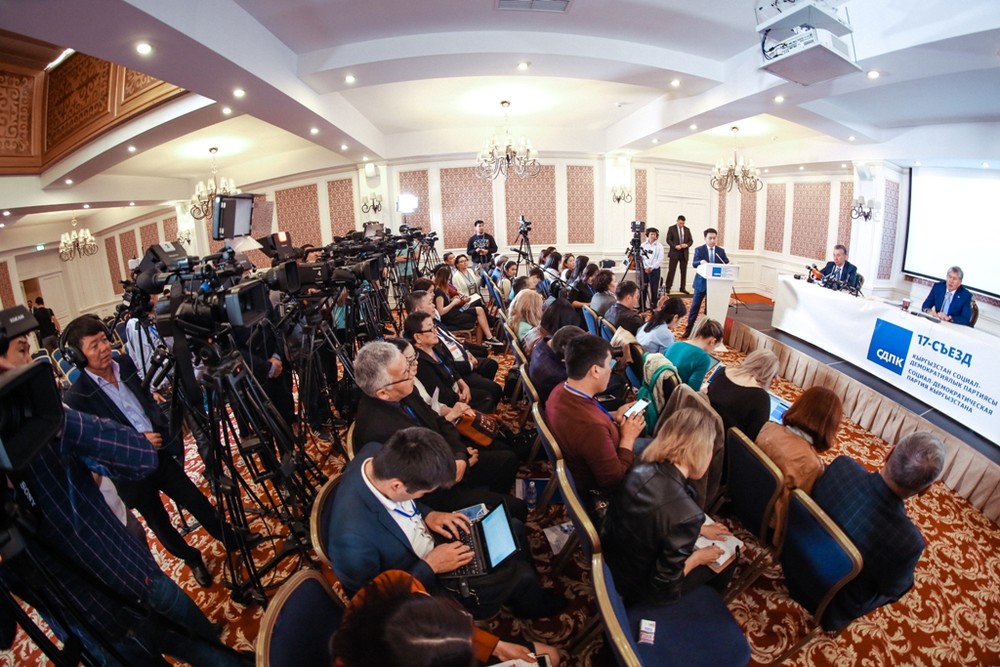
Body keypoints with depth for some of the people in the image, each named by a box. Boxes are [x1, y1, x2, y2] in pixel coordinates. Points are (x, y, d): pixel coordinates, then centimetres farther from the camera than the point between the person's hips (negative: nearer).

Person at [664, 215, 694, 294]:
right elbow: (668, 240, -5)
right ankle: (668, 287, 2)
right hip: (674, 252, -4)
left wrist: (687, 245, -10)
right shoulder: (671, 229, 0)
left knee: (684, 271, 5)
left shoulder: (687, 229, 11)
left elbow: (691, 240, 11)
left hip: (684, 253, 4)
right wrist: (675, 246, -18)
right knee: (671, 271, -3)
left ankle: (683, 288, 12)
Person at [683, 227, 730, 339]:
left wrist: (728, 263, -21)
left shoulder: (721, 251, 6)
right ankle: (689, 329, 10)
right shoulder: (699, 249, -2)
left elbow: (726, 264, 2)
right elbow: (694, 264, -13)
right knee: (695, 306, 2)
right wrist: (701, 261, -34)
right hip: (702, 282, -2)